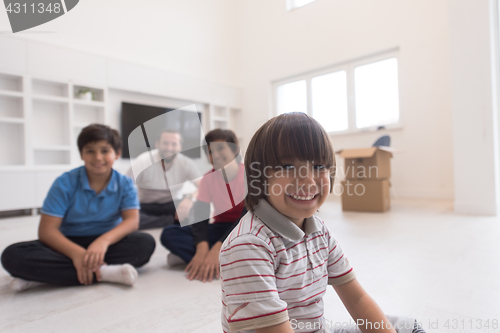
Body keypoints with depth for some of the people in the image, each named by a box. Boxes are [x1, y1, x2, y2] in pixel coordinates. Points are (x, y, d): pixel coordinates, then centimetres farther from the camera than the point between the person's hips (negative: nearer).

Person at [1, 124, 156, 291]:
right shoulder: (65, 183, -7)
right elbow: (46, 230, -13)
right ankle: (103, 272, -34)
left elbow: (132, 220, -17)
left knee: (146, 242, -30)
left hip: (107, 244, 1)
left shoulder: (125, 184, -4)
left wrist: (104, 240, -38)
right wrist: (76, 252, -32)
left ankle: (53, 274, -25)